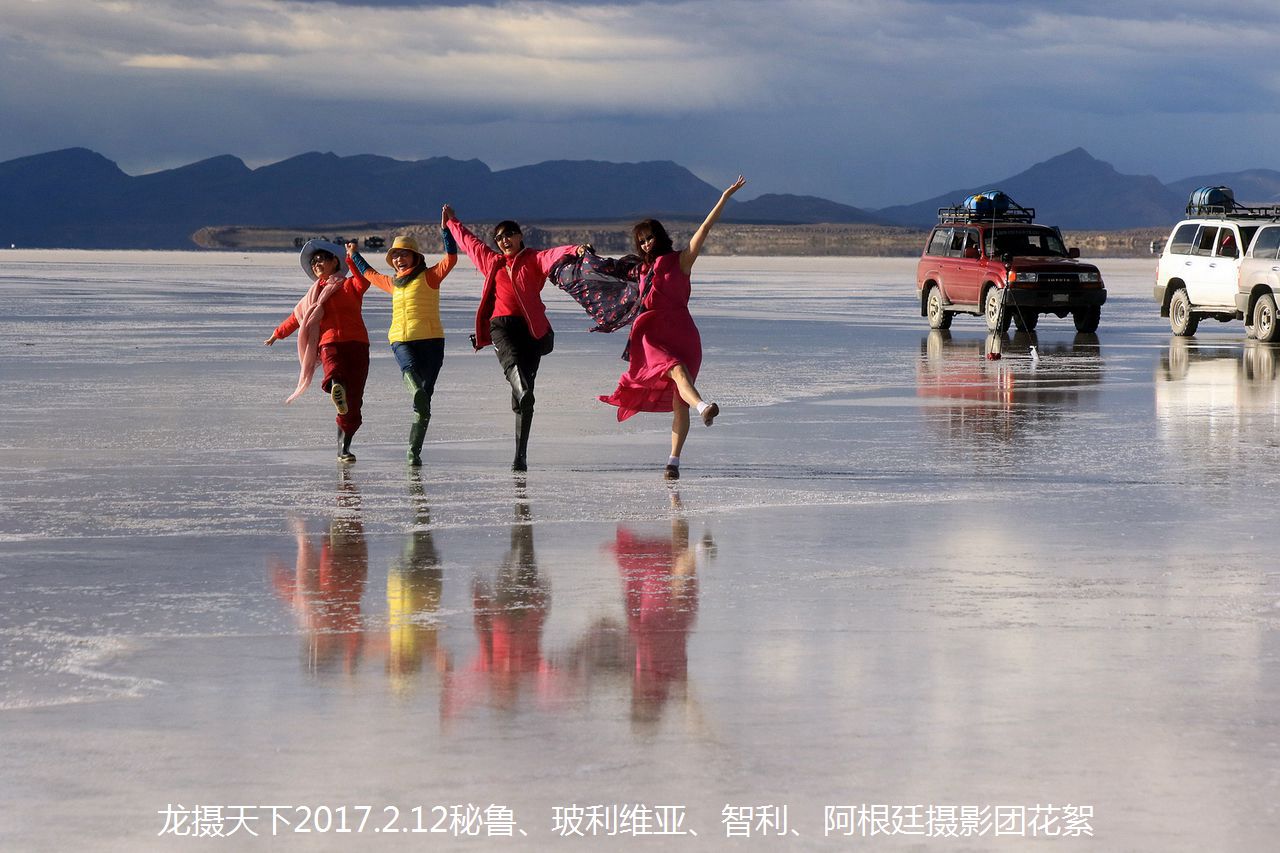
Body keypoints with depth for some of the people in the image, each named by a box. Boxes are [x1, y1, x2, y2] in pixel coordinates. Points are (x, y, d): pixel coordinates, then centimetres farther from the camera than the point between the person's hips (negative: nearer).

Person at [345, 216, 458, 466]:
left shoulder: (429, 277, 5)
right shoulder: (393, 283, 23)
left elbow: (451, 258, -10)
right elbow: (370, 274, 42)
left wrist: (445, 228, -14)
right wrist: (354, 256, 50)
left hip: (430, 340, -4)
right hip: (401, 341, 4)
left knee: (425, 398, -9)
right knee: (409, 368, -29)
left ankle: (414, 450, -12)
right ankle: (418, 394, -56)